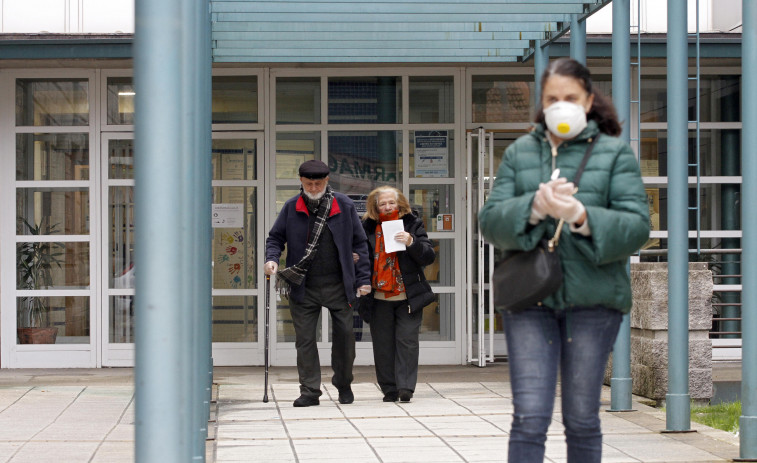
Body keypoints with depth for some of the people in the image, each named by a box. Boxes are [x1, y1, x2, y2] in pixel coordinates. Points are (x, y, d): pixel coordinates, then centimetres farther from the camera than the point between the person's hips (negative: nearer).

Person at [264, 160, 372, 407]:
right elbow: (276, 237, 11)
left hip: (338, 285, 0)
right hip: (303, 286, 1)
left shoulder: (344, 206, 2)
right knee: (304, 338, 0)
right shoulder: (291, 208, 3)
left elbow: (359, 243, 6)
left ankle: (344, 385, 25)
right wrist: (271, 258, -11)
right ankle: (310, 391, 7)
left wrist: (363, 279, 1)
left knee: (344, 334, 5)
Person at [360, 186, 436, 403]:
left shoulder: (412, 224, 3)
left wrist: (411, 242, -19)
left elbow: (429, 256, -3)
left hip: (408, 297, -2)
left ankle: (405, 387, -6)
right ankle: (389, 389, 12)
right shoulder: (368, 228, 6)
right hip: (379, 298, 2)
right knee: (383, 345, 4)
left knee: (407, 341, -7)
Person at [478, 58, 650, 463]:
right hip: (528, 295, 1)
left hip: (592, 297, -1)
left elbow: (637, 227, -4)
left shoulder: (615, 153, 7)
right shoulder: (519, 153, 13)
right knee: (529, 417, -6)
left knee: (582, 419, 7)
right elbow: (490, 221, 2)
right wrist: (534, 208, -18)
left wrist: (581, 216, -21)